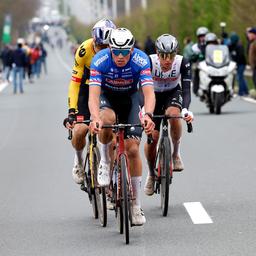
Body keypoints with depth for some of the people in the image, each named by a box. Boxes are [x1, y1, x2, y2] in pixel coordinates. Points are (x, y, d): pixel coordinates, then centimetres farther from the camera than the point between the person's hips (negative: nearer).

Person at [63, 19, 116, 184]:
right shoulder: (85, 50, -28)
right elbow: (75, 82, -24)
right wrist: (71, 112, -31)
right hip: (87, 87, 0)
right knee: (80, 130, -15)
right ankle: (79, 160, 17)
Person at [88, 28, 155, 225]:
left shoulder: (141, 60, -29)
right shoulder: (100, 60, -30)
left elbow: (149, 92, -38)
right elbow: (93, 94, -38)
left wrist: (148, 115, -58)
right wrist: (95, 118, -58)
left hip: (130, 98, 0)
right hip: (107, 96, 0)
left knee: (133, 149, -11)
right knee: (107, 119, -37)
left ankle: (136, 206, 0)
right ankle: (105, 161, -8)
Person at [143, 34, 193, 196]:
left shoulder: (183, 63, -27)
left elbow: (186, 89, -32)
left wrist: (186, 109, -52)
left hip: (173, 94, 0)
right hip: (153, 96, 0)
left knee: (174, 114, -36)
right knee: (152, 137, -12)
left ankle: (176, 153, -12)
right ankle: (152, 174, 15)